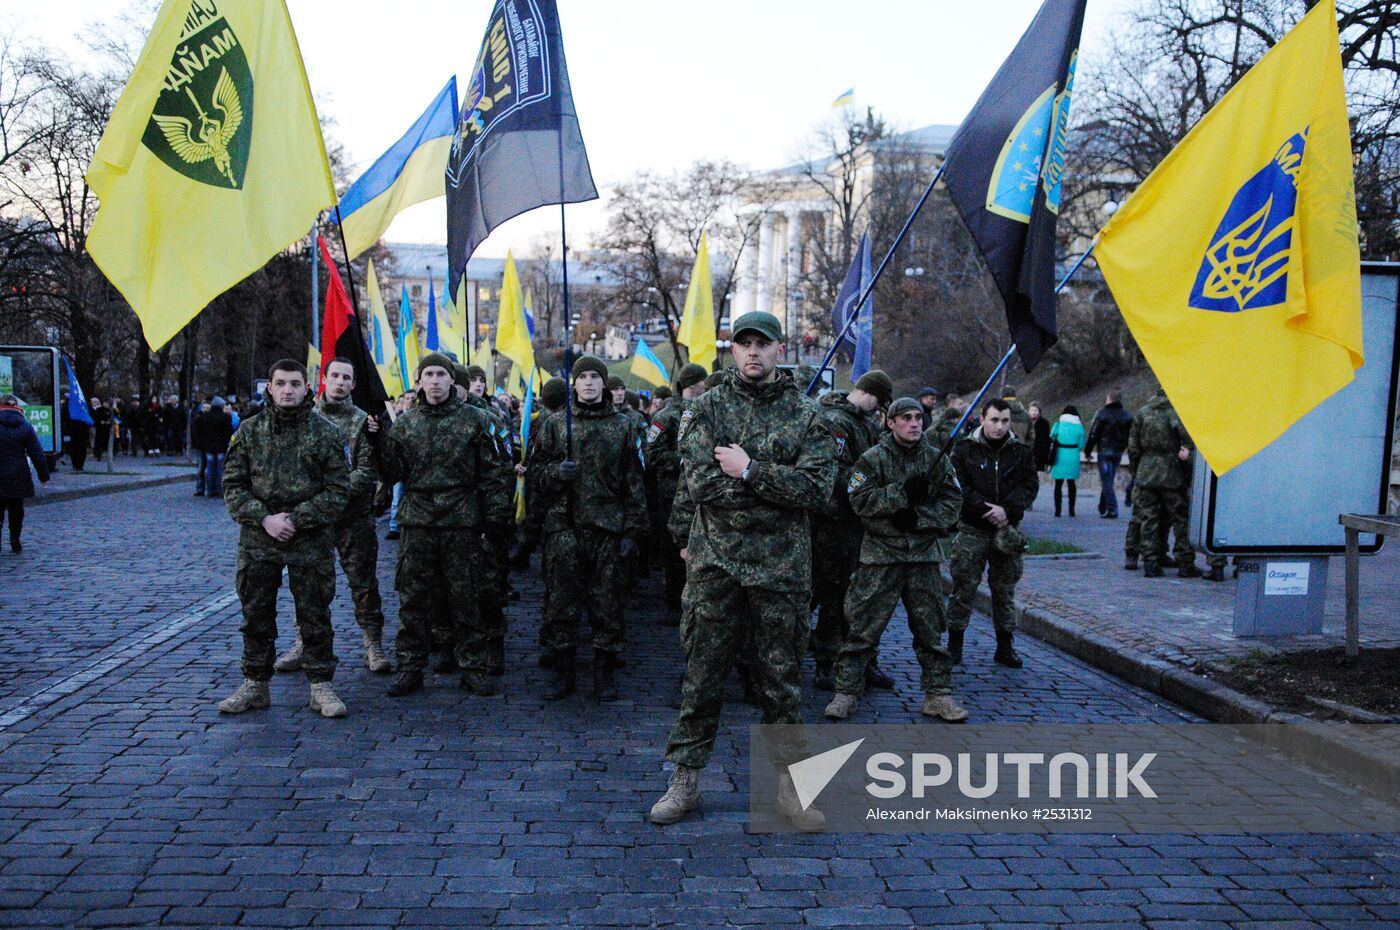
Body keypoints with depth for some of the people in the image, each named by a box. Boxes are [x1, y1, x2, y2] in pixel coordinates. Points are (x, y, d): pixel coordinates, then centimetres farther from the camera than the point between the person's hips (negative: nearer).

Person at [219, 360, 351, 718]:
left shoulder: (325, 432, -1)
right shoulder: (250, 431, 5)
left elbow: (338, 489, -4)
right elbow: (233, 485, 4)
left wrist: (296, 519, -13)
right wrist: (264, 518, -11)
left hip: (311, 542, -2)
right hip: (257, 541, 2)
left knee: (314, 616, 4)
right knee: (256, 616, 11)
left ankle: (321, 686, 15)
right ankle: (255, 685, 24)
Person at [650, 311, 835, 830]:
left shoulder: (806, 415, 3)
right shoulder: (707, 408, 3)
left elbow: (818, 490, -9)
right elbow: (698, 481, -11)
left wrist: (749, 470, -15)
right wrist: (777, 483, -11)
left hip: (780, 568, 0)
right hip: (713, 563, 0)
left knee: (781, 677, 10)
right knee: (702, 675, 7)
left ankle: (789, 783, 23)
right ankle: (685, 779, 21)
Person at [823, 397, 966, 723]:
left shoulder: (937, 459, 8)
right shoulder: (872, 458, -2)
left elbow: (952, 502, 4)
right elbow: (861, 500, -12)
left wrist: (918, 517, -11)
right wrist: (903, 493, -20)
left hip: (924, 554, 3)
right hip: (880, 555, -3)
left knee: (930, 627, 10)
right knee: (863, 627, -1)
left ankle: (938, 694, 21)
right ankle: (846, 691, 9)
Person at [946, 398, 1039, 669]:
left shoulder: (1021, 452, 7)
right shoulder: (964, 449, -1)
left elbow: (1030, 485, 0)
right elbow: (958, 487, -8)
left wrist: (1006, 510, -15)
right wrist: (986, 509, -16)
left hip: (1007, 531, 3)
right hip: (972, 530, -3)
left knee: (1005, 590, 11)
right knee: (964, 588, 0)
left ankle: (1005, 647, 21)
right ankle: (954, 644, 10)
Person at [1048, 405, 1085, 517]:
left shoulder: (1057, 425, 0)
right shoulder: (1079, 427, -1)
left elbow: (1051, 440, 1)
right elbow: (1081, 445, 0)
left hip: (1059, 456, 0)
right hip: (1073, 457, 0)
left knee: (1058, 484, 5)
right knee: (1072, 483, 13)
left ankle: (1058, 509, -2)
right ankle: (1071, 509, 12)